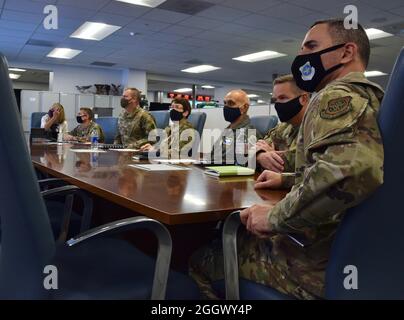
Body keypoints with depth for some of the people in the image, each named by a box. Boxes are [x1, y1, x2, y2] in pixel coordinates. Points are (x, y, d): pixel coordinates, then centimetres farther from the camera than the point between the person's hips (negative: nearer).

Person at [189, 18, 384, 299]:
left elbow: (354, 167, -40)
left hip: (319, 265, -10)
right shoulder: (369, 96, 15)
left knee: (197, 261, 6)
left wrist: (275, 217, -26)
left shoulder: (338, 96, -18)